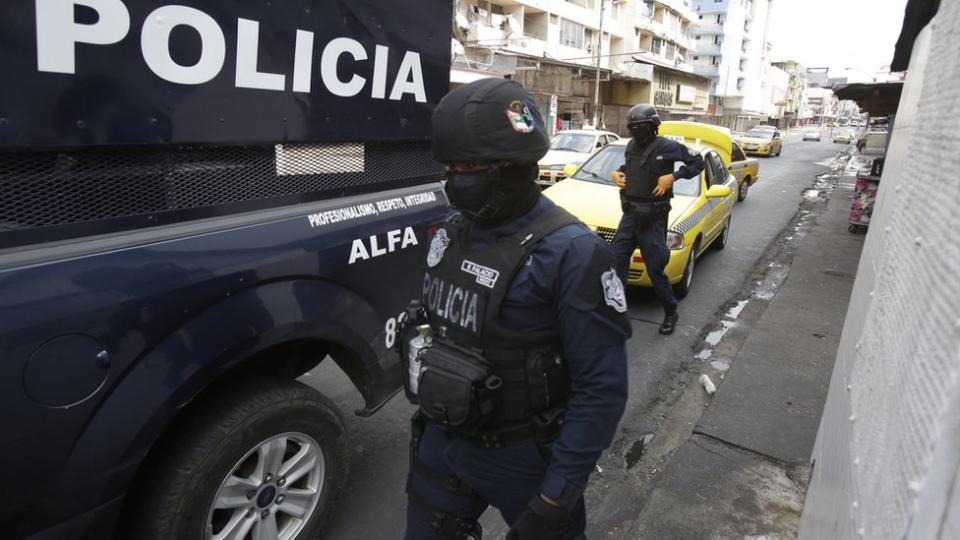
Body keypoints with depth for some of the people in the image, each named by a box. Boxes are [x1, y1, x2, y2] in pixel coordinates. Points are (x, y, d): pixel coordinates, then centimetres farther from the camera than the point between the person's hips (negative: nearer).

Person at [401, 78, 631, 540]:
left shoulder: (569, 252, -23)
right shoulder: (452, 231, -2)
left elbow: (602, 389, -22)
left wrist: (556, 498, -21)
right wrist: (426, 414, 15)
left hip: (523, 456, -6)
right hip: (441, 442, 6)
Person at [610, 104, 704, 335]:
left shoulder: (667, 146, -9)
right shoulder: (631, 146, 9)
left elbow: (697, 162, -2)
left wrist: (673, 176, -15)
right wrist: (618, 172, 8)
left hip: (653, 218, -6)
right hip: (630, 214, 6)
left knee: (655, 269, 1)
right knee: (616, 263, 2)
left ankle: (671, 313, 20)